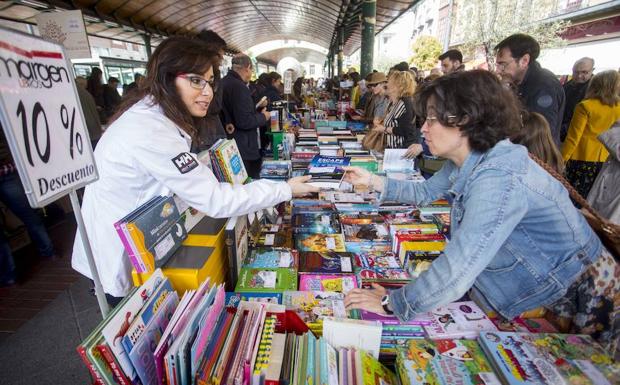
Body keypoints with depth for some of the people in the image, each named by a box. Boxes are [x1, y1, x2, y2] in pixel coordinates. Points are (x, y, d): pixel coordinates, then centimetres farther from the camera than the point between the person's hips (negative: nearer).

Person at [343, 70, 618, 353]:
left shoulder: (498, 179, -37)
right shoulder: (468, 161, -7)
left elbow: (454, 276, -42)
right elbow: (425, 192, 8)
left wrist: (391, 303, -30)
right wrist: (371, 180, 1)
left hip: (583, 300, -7)